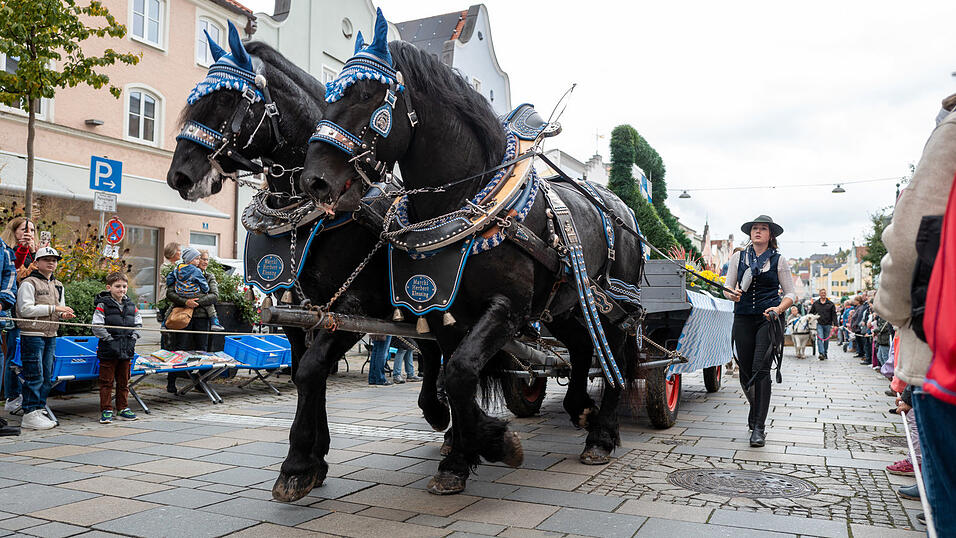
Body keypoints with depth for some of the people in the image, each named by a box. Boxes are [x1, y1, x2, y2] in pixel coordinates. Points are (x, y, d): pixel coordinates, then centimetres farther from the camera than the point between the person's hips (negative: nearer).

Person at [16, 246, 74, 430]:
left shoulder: (58, 286, 17)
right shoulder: (29, 283, -6)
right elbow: (26, 309, -15)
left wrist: (64, 314, 0)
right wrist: (53, 308, -18)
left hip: (50, 336, 7)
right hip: (32, 335, -7)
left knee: (47, 377, 10)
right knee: (35, 377, -7)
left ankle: (38, 410, 19)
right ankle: (29, 415, 0)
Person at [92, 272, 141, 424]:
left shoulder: (131, 306, 9)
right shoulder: (102, 305, -6)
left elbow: (138, 324, 15)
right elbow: (97, 327, -12)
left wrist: (132, 339, 1)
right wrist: (110, 340, -15)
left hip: (126, 350, 5)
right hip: (108, 351, -5)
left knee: (124, 381, 11)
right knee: (106, 381, 1)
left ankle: (122, 408, 20)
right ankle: (106, 411, 8)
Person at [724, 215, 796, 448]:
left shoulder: (778, 260, 7)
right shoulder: (738, 258, 12)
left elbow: (790, 294, 7)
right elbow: (727, 288, 13)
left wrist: (779, 309, -13)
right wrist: (732, 294, -11)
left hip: (769, 319, -2)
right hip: (743, 318, 3)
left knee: (760, 369, -15)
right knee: (745, 373, 3)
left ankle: (759, 427, -12)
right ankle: (756, 409, 32)